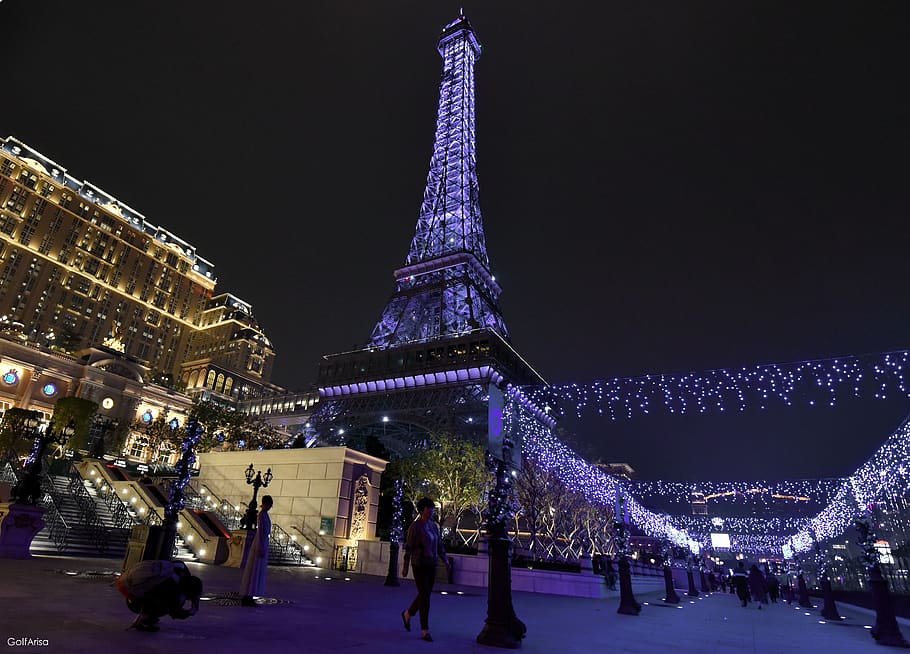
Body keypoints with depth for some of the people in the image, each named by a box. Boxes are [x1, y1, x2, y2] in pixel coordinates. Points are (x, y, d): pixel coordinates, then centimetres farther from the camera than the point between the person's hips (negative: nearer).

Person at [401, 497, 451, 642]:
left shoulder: (434, 526, 8)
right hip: (419, 565, -6)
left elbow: (439, 545, 12)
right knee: (425, 596, -6)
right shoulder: (415, 526, -11)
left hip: (431, 565, 7)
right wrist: (405, 567, -8)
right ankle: (425, 631, 6)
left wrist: (445, 560, 1)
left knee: (425, 594, 15)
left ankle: (407, 614, 40)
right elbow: (408, 547, -10)